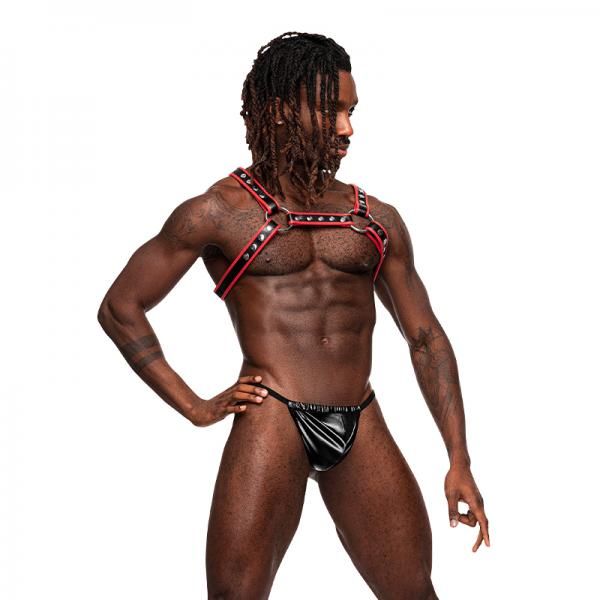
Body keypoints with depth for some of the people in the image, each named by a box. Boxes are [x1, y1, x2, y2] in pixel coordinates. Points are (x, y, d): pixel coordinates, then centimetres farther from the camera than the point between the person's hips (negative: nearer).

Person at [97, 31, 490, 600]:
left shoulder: (377, 220, 14)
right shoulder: (219, 212, 3)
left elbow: (425, 339, 16)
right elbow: (119, 308, 5)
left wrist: (459, 462, 10)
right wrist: (195, 406, -1)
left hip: (362, 426, 4)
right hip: (272, 421, -3)